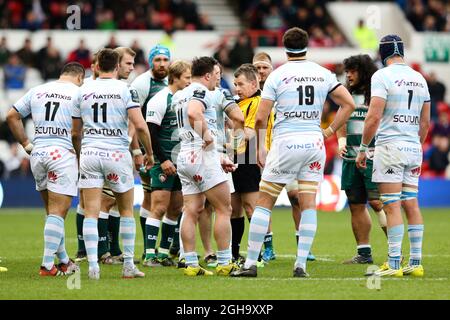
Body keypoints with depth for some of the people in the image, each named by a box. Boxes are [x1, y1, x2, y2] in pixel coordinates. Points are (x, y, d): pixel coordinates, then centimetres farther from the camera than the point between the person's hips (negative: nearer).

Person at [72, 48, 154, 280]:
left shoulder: (83, 91, 7)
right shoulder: (125, 90, -3)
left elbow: (75, 132, 12)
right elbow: (140, 125, -11)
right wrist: (149, 153, 2)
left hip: (89, 154, 2)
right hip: (117, 154, -2)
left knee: (91, 213, 1)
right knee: (126, 211, 13)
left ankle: (93, 266, -9)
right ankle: (128, 265, 13)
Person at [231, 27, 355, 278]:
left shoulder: (277, 76, -3)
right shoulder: (323, 74, 6)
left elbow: (261, 118, -6)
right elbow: (349, 104, 6)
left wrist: (260, 149, 4)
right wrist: (330, 131, 11)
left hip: (285, 144, -3)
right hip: (314, 143, 3)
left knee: (264, 203, 3)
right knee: (309, 205, 5)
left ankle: (251, 263, 1)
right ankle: (301, 264, -1)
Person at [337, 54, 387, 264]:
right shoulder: (348, 96, 17)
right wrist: (341, 141, 7)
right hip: (351, 158, 7)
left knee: (377, 202, -14)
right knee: (356, 205, 6)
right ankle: (363, 253, 13)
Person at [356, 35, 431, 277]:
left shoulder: (382, 76, -8)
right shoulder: (420, 79, 12)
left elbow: (374, 116, -14)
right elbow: (425, 123, 17)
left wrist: (363, 148, -6)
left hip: (390, 146, -6)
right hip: (413, 148, 6)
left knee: (392, 205, -7)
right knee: (411, 204, 9)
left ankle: (394, 263, -9)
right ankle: (415, 262, 9)